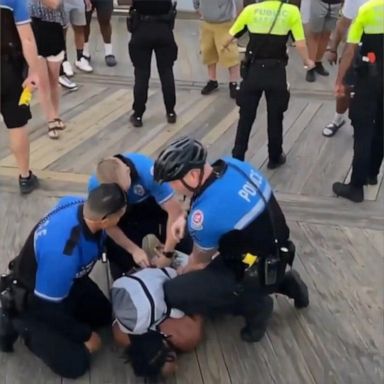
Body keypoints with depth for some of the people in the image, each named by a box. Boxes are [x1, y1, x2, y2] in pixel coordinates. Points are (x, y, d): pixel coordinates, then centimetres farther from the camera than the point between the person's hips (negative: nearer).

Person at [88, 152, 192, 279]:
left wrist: (167, 253, -30)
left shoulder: (148, 172, -41)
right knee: (119, 258, -9)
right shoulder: (95, 185, -31)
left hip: (155, 206, -1)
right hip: (124, 214, 2)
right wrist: (135, 250, -19)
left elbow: (176, 211, -35)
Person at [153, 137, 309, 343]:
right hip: (276, 253, 8)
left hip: (259, 272, -8)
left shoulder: (206, 214, -30)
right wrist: (188, 219, 10)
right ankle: (283, 282, 22)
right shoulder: (231, 164, -10)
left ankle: (253, 304, 1)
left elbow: (200, 263, -8)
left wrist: (179, 275, 11)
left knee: (172, 293, -12)